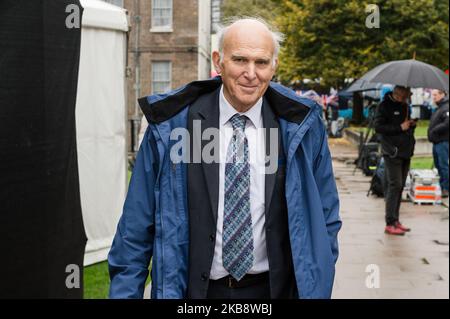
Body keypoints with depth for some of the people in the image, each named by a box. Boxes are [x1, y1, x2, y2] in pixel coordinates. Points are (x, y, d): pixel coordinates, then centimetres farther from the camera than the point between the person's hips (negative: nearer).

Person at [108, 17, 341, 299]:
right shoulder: (171, 124, -10)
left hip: (271, 288, 1)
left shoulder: (302, 126, -6)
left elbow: (324, 220, 3)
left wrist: (317, 289, -2)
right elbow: (137, 224, -5)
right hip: (194, 289, -1)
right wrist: (125, 292, -7)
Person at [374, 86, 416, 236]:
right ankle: (390, 223, -8)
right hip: (392, 153, -8)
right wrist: (400, 127, -18)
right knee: (394, 186, -10)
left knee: (400, 187, 11)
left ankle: (395, 220, 18)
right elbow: (378, 126, -14)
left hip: (406, 152, 8)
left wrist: (412, 124, 4)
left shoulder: (405, 106, 16)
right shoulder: (385, 105, -8)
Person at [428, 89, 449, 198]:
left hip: (443, 142, -10)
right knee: (438, 165, 14)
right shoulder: (438, 109, 19)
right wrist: (431, 132, 6)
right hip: (436, 142, 10)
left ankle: (446, 189, -1)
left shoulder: (446, 108, -13)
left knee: (443, 165, -6)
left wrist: (434, 130, -17)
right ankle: (442, 187, 21)